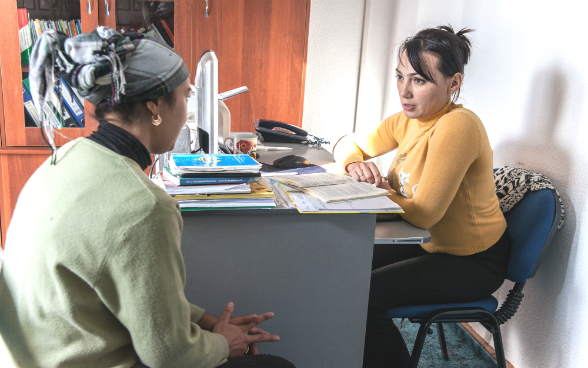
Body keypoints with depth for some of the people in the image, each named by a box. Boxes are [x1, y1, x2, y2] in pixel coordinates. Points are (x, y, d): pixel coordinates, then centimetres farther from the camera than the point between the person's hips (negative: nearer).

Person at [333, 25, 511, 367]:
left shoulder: (458, 126, -27)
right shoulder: (407, 120, -1)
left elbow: (423, 213, -29)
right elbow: (350, 144, 12)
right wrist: (354, 164, -11)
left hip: (473, 262, -8)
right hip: (431, 244, 8)